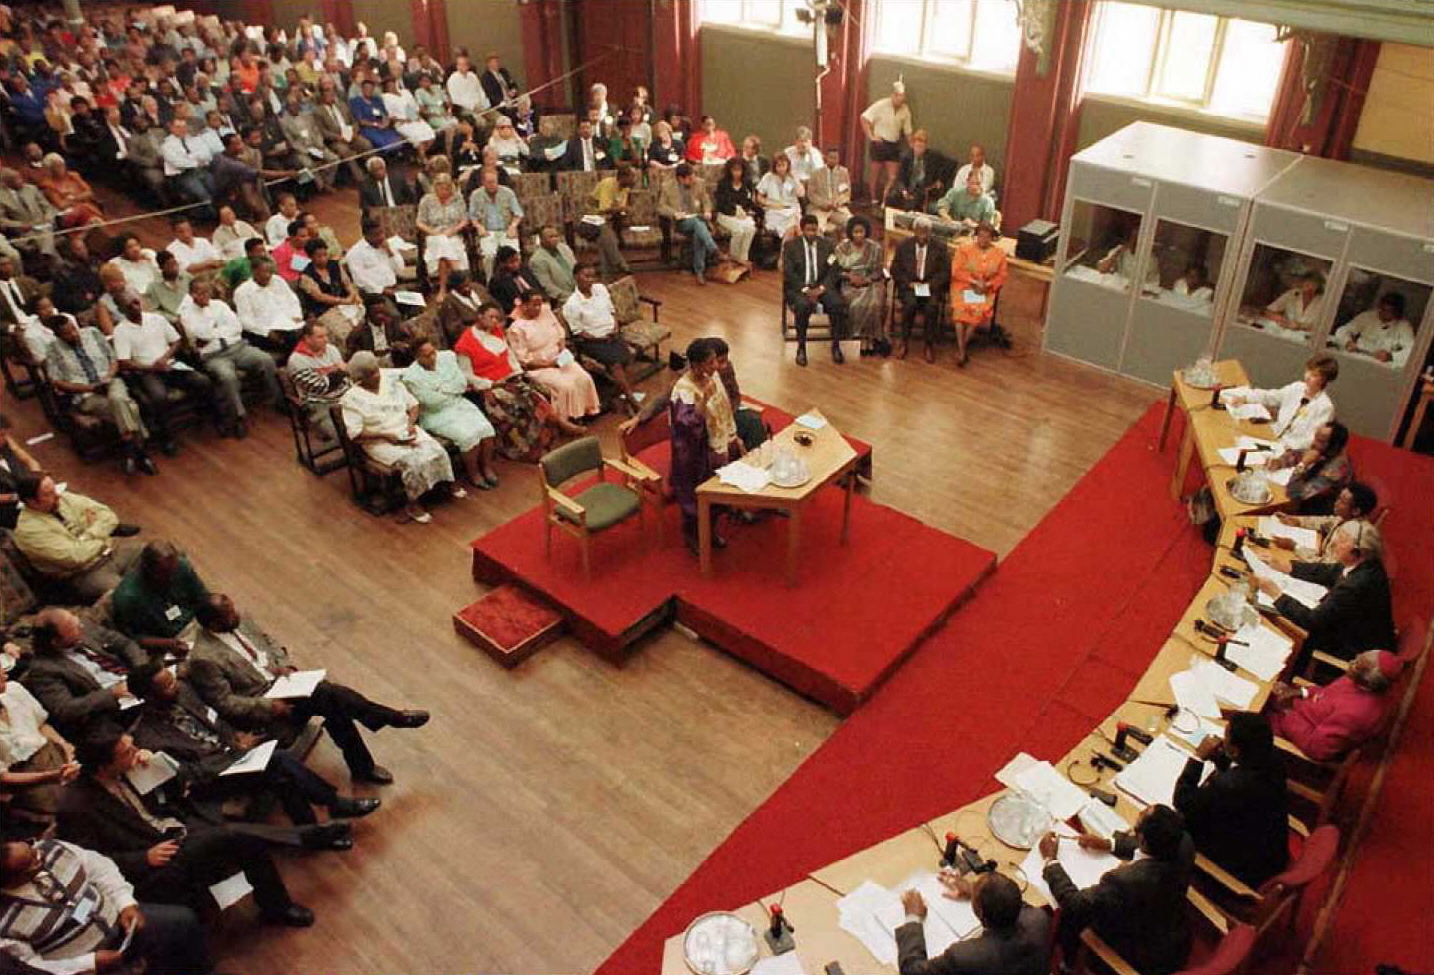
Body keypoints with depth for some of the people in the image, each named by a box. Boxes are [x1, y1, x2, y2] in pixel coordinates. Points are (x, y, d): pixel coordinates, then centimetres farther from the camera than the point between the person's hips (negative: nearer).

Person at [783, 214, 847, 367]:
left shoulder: (827, 245, 9)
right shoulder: (791, 246, 3)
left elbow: (833, 271, 3)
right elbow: (788, 273, -6)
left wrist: (821, 288, -15)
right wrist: (805, 290, -18)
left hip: (822, 286, 2)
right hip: (798, 287, -2)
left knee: (838, 304, -28)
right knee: (803, 305, -36)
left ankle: (836, 346, -15)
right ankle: (801, 348, -21)